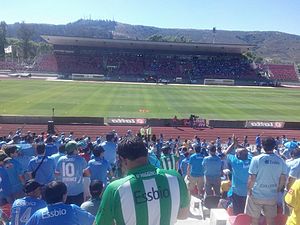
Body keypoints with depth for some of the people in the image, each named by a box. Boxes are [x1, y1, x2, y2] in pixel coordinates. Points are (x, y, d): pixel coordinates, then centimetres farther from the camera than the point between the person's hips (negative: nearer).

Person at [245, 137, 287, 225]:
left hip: (257, 195, -3)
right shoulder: (280, 161, -4)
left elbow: (252, 178, -14)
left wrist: (249, 190, 1)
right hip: (272, 196, 3)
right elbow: (283, 179, 3)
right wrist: (277, 190, 18)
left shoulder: (256, 159, -15)